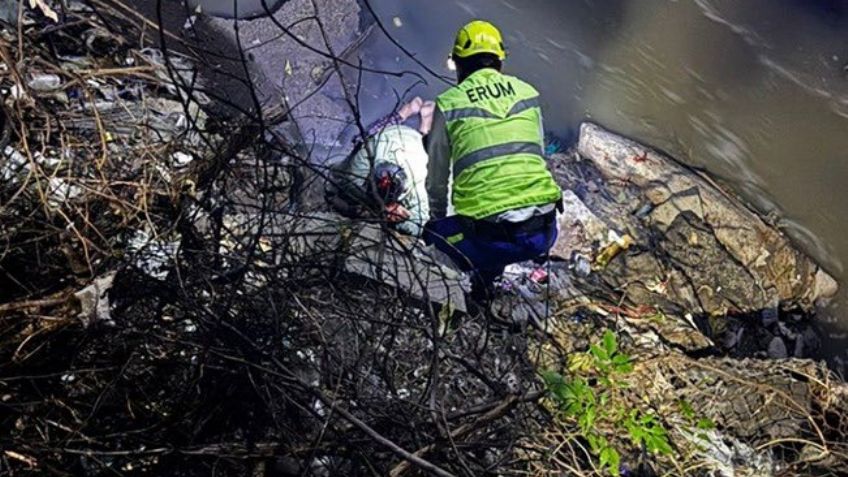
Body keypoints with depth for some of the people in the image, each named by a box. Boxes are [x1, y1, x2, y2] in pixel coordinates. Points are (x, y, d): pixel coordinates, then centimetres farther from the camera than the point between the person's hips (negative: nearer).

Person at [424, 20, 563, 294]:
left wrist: (437, 218, 31)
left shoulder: (448, 104, 3)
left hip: (492, 238, -3)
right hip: (544, 232, 4)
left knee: (436, 231, 28)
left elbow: (437, 177, 12)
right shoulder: (528, 93, 12)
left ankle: (485, 270, 5)